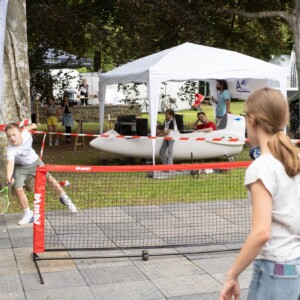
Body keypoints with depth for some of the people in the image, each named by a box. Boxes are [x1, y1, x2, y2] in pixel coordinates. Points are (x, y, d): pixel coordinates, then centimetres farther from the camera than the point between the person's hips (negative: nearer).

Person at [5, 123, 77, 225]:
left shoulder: (26, 134, -28)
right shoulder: (10, 150, -39)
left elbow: (25, 129, -3)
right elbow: (10, 163, -57)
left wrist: (31, 126, 20)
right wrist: (9, 176, -75)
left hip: (35, 162, 3)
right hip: (20, 167, -3)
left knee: (50, 179, 9)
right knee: (18, 189, -16)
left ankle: (64, 197, 36)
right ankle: (28, 214, 4)